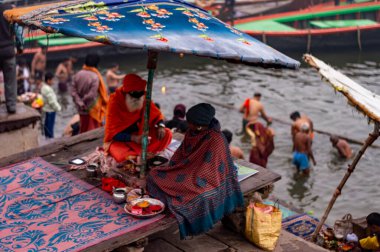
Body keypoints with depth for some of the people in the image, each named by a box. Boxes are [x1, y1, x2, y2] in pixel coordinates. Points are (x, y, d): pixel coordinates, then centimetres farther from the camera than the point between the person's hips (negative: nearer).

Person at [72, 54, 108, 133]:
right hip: (92, 109, -5)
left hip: (81, 109, 5)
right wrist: (84, 100, -5)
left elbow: (73, 92, -6)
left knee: (83, 129, 18)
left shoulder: (78, 75, -2)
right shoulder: (95, 77, -18)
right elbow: (92, 94, -21)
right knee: (93, 130, 6)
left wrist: (80, 102, -7)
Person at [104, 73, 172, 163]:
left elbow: (157, 115, 7)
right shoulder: (115, 102, -19)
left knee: (167, 134, -17)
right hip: (120, 139, -5)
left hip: (141, 135, 5)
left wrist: (160, 126, -17)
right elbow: (113, 132, -20)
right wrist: (133, 138, -34)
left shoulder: (144, 99, -7)